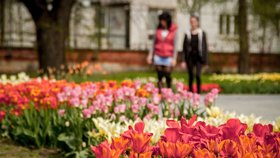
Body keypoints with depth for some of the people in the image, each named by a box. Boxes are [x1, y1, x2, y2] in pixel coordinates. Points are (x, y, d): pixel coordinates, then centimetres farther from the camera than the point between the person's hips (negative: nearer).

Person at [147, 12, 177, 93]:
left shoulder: (173, 31, -2)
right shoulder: (158, 30, 5)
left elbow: (175, 46, -2)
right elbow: (154, 43, 11)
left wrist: (174, 58, -8)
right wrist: (150, 55, 7)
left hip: (168, 57, -2)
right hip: (158, 57, 2)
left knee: (167, 76, -3)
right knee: (159, 76, 0)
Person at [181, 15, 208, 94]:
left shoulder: (202, 33, 1)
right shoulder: (187, 34, 5)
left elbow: (205, 47, 3)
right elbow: (184, 47, 7)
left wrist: (205, 60, -1)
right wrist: (184, 60, 2)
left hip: (199, 57, -2)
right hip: (190, 57, 2)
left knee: (198, 75, -16)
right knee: (191, 77, 4)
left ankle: (199, 92, -7)